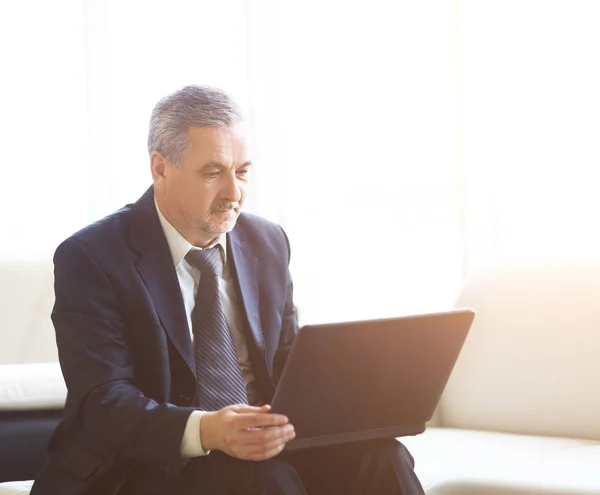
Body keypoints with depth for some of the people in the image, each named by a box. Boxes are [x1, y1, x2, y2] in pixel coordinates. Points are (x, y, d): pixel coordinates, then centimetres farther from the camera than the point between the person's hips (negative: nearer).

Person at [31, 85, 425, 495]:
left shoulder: (268, 244, 10)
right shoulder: (89, 259, -8)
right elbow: (104, 402, -17)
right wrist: (204, 430, -35)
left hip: (266, 449, 5)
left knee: (378, 457, -22)